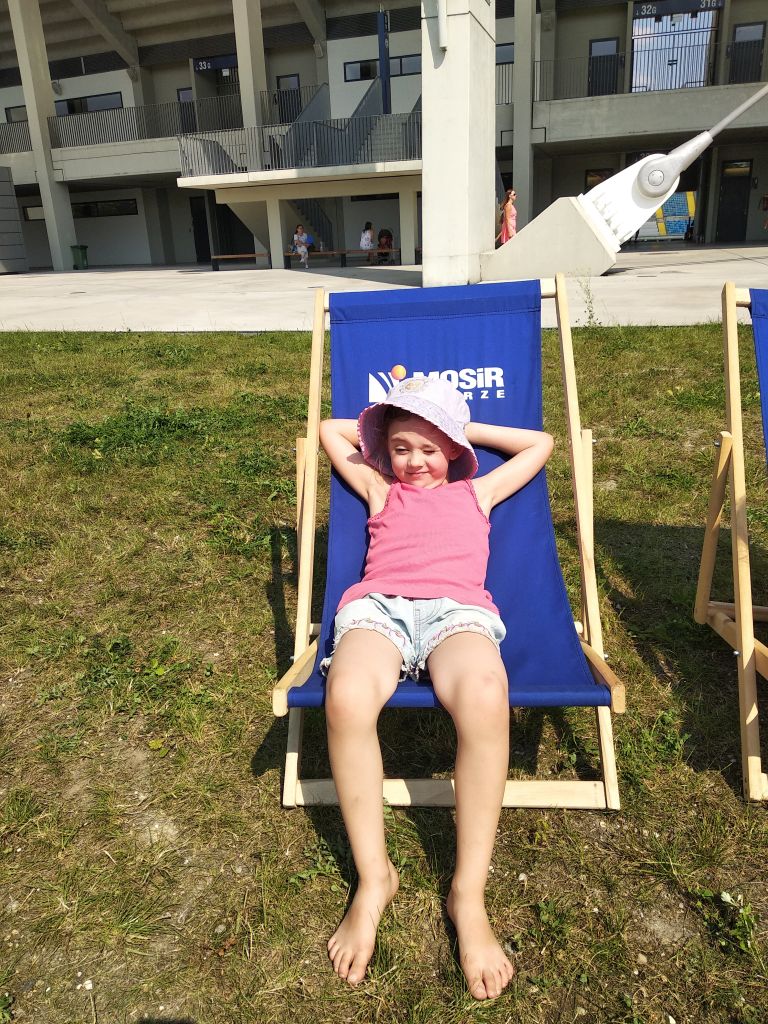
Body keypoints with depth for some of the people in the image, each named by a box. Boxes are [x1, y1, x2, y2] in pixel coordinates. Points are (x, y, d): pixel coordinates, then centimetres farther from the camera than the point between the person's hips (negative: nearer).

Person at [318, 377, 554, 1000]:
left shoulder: (475, 492, 33)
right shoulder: (380, 491, 33)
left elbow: (540, 444, 43)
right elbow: (329, 431, 43)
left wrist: (466, 427, 41)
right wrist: (383, 428, 42)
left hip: (458, 608, 0)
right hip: (378, 606, 1)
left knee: (484, 698, -38)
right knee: (347, 698, -36)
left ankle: (469, 893, -22)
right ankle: (373, 877, -17)